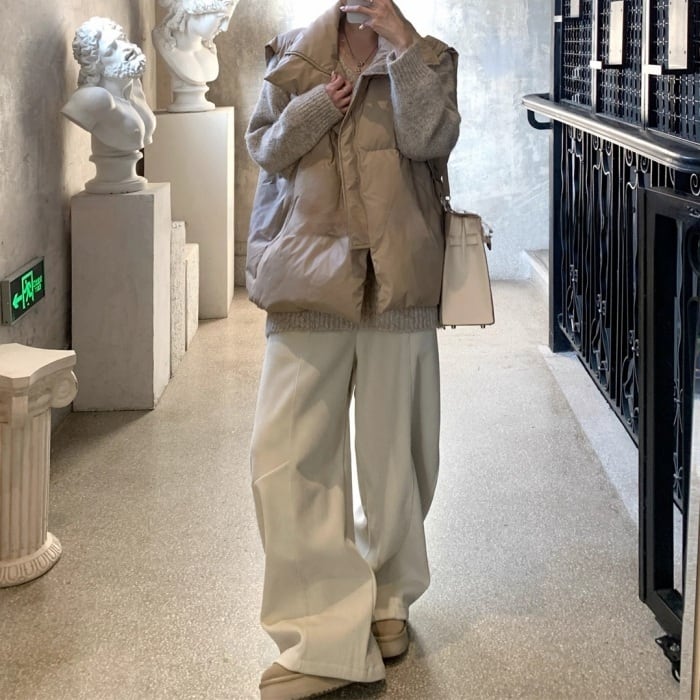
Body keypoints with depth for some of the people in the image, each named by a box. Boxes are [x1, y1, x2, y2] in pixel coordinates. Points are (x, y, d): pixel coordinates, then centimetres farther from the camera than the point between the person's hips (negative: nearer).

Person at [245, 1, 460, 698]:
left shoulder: (421, 57, 6)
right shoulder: (293, 57, 11)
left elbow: (431, 137, -11)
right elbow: (264, 146, 7)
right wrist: (317, 105, -9)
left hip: (396, 284, -1)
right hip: (307, 281, 1)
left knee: (393, 455, 9)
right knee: (283, 457, -8)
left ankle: (388, 597, 32)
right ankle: (328, 635, -3)